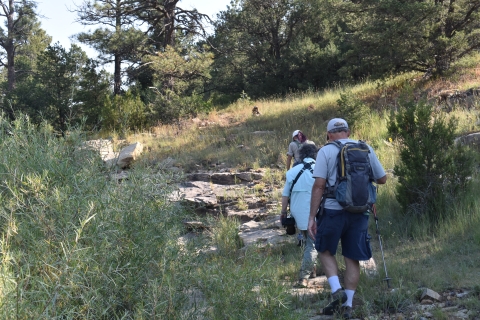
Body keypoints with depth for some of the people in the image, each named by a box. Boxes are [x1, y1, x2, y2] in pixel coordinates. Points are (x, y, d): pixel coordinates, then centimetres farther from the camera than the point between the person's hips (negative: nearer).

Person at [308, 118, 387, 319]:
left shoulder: (326, 151, -3)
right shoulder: (366, 149, 8)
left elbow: (319, 186, -10)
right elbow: (382, 179, 13)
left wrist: (311, 217, -8)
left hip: (333, 211, -3)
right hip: (359, 212, 3)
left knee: (325, 251, 17)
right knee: (352, 258, 10)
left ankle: (337, 291, 2)